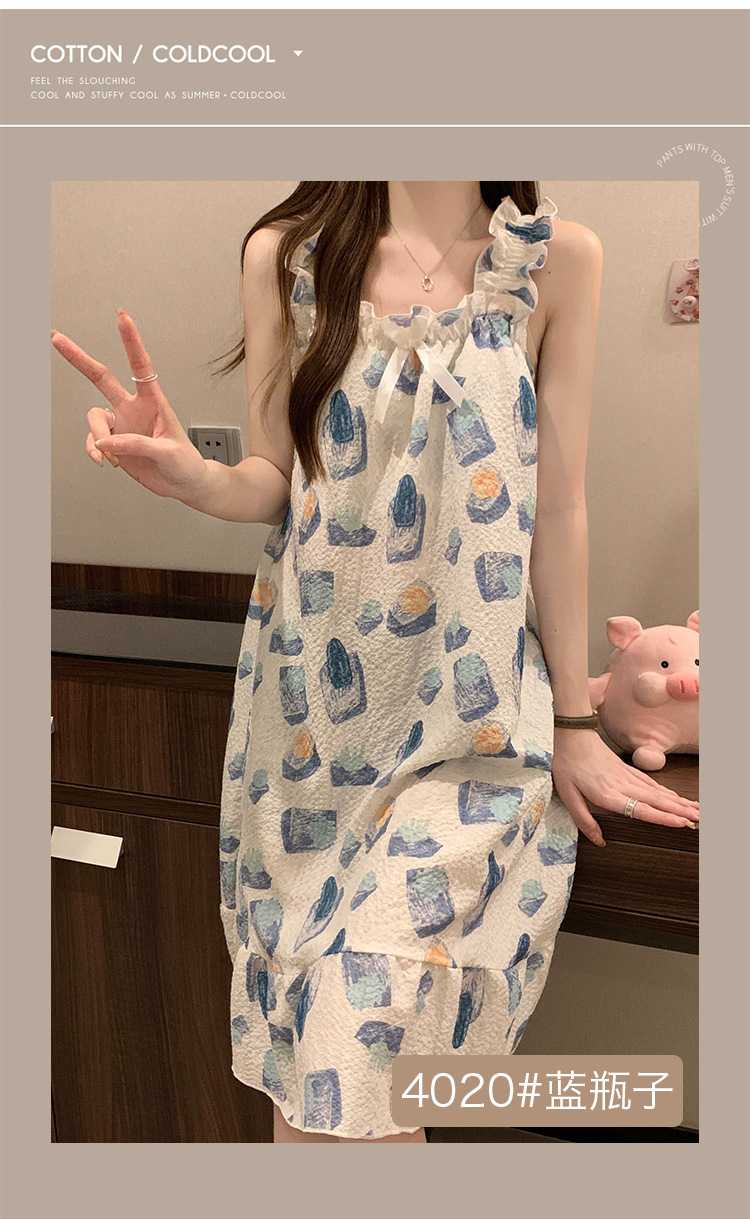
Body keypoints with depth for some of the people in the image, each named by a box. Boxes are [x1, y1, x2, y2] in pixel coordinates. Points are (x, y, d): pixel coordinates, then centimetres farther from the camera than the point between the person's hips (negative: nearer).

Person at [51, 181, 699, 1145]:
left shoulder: (556, 259, -1)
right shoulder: (285, 254, 1)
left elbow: (560, 506, -1)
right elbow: (276, 481, 5)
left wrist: (572, 727, 2)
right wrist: (190, 474, -18)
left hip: (470, 713, -1)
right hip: (309, 699, 2)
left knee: (363, 1042, -10)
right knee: (298, 1027, 13)